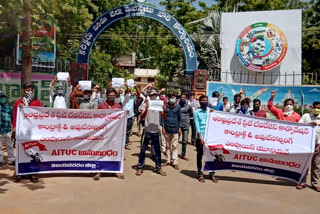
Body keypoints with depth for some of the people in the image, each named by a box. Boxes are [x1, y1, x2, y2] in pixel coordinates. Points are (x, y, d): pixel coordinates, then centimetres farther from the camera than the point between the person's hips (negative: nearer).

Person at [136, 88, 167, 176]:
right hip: (148, 130, -3)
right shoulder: (145, 104, -3)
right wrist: (146, 108, -27)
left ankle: (158, 168, 21)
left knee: (157, 150, 10)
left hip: (156, 130, 3)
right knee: (143, 149, 2)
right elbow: (142, 117, -13)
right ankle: (140, 167, 13)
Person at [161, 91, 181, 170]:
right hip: (167, 128, 1)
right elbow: (163, 117, 2)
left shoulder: (178, 106, 1)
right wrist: (163, 127, -3)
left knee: (174, 146, 0)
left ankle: (175, 162, 5)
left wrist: (179, 128, 4)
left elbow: (179, 117, 7)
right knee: (167, 146, 11)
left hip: (175, 128, -1)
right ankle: (168, 160, 21)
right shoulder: (165, 106, -1)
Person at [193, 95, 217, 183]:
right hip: (200, 137, -2)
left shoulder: (211, 110, 10)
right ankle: (200, 174, 16)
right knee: (200, 155, 6)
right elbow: (197, 125, -4)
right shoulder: (196, 112, 2)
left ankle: (211, 174, 15)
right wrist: (200, 138, -11)